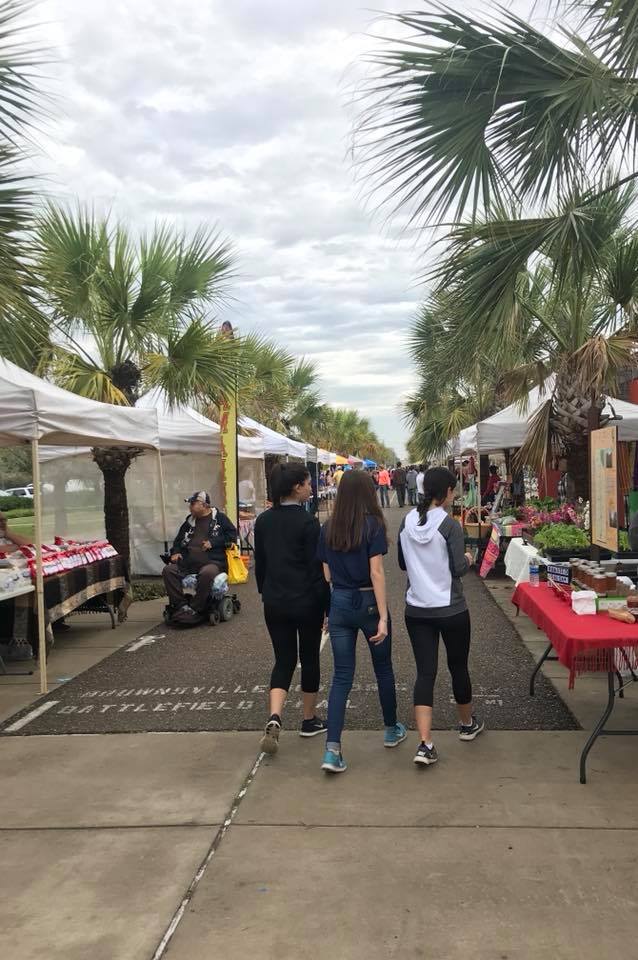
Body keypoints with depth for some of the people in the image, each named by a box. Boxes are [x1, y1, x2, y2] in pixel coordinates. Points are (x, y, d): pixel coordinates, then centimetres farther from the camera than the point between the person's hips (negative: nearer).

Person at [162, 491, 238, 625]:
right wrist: (175, 552, 11)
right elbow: (178, 540, 31)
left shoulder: (219, 518, 8)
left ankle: (195, 610, -26)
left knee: (207, 573, -39)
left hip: (212, 561, -5)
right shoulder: (190, 521, 23)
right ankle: (181, 606, -20)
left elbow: (232, 536, 1)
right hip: (188, 562, 6)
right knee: (168, 570, -19)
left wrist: (213, 542, -9)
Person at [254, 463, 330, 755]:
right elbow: (316, 568, -14)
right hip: (306, 602, -4)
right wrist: (328, 606, -6)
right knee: (309, 659, 13)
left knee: (283, 659, 11)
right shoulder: (307, 522, -15)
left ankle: (274, 718, -10)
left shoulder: (263, 520, 2)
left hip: (274, 602, 5)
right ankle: (309, 721, 26)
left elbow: (259, 563, 9)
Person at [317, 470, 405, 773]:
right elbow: (376, 573, -16)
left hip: (339, 604, 3)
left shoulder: (328, 528, 2)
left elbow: (327, 575, 5)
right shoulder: (373, 525, -12)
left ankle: (332, 749, -5)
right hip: (368, 602, -3)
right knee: (383, 668, 18)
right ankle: (391, 730, 36)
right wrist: (383, 617, -16)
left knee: (341, 676, 5)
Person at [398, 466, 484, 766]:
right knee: (458, 666, 17)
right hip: (451, 609, -4)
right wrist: (468, 560, 5)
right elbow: (458, 569, -15)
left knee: (425, 672, 3)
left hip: (416, 610, 4)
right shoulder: (450, 525, -15)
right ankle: (467, 724, 39)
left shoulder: (407, 522, 1)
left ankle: (425, 744, -7)